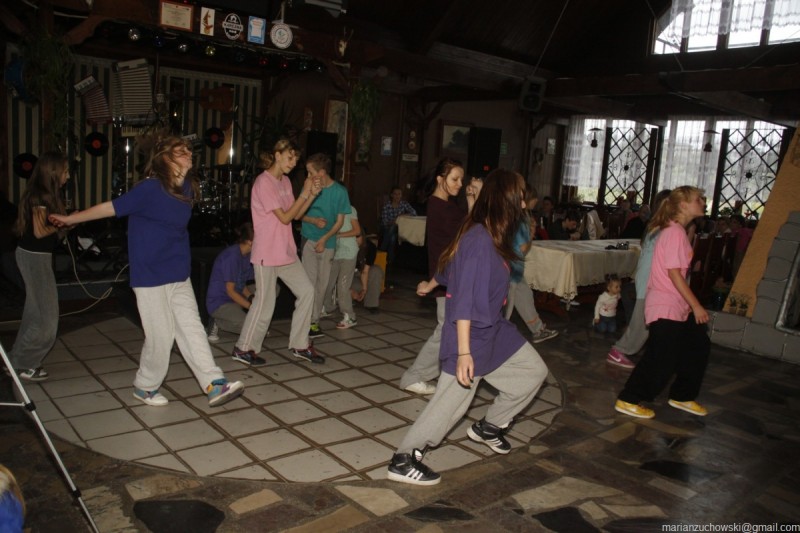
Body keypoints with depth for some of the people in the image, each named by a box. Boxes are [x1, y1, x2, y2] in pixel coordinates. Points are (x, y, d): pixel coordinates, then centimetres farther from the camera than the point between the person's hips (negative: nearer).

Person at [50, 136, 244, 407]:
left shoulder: (187, 187, 5)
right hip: (150, 274, -6)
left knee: (192, 328, 0)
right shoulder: (150, 188, -15)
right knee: (161, 335, 1)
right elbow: (112, 207, -6)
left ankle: (215, 386, -4)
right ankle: (145, 387, 23)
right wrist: (71, 219, 2)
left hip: (179, 274, 6)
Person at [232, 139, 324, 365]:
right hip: (267, 253, -8)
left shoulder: (285, 182, 12)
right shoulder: (264, 182, -14)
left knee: (306, 291, 6)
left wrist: (312, 194, -2)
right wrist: (304, 193, -14)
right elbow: (285, 217, -18)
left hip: (287, 251, 8)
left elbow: (296, 215, 9)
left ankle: (299, 345, 16)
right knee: (265, 302, 0)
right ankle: (244, 348, 18)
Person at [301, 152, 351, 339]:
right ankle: (308, 322, 1)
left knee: (322, 284, 8)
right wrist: (313, 220, -16)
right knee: (309, 282, -4)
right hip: (308, 240, -1)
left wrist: (324, 239, -13)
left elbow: (339, 222, -2)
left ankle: (314, 320, 20)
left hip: (328, 243, 1)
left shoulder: (340, 191, -6)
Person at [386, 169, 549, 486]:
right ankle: (403, 461, 11)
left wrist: (430, 285, 41)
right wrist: (463, 352, -31)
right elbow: (464, 300, -29)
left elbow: (450, 266, 22)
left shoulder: (489, 237, 5)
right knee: (452, 401, -3)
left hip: (494, 329, 10)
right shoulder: (479, 240, -25)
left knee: (534, 371, 15)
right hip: (472, 334, -10)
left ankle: (489, 426, 31)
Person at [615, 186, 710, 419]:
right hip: (665, 307, -10)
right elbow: (674, 273, -21)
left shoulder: (677, 230, 12)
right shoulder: (675, 232, -17)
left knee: (698, 346, 18)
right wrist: (696, 306, -17)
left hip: (677, 305, 10)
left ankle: (682, 396, 32)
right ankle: (628, 400, 8)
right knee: (661, 359, -5)